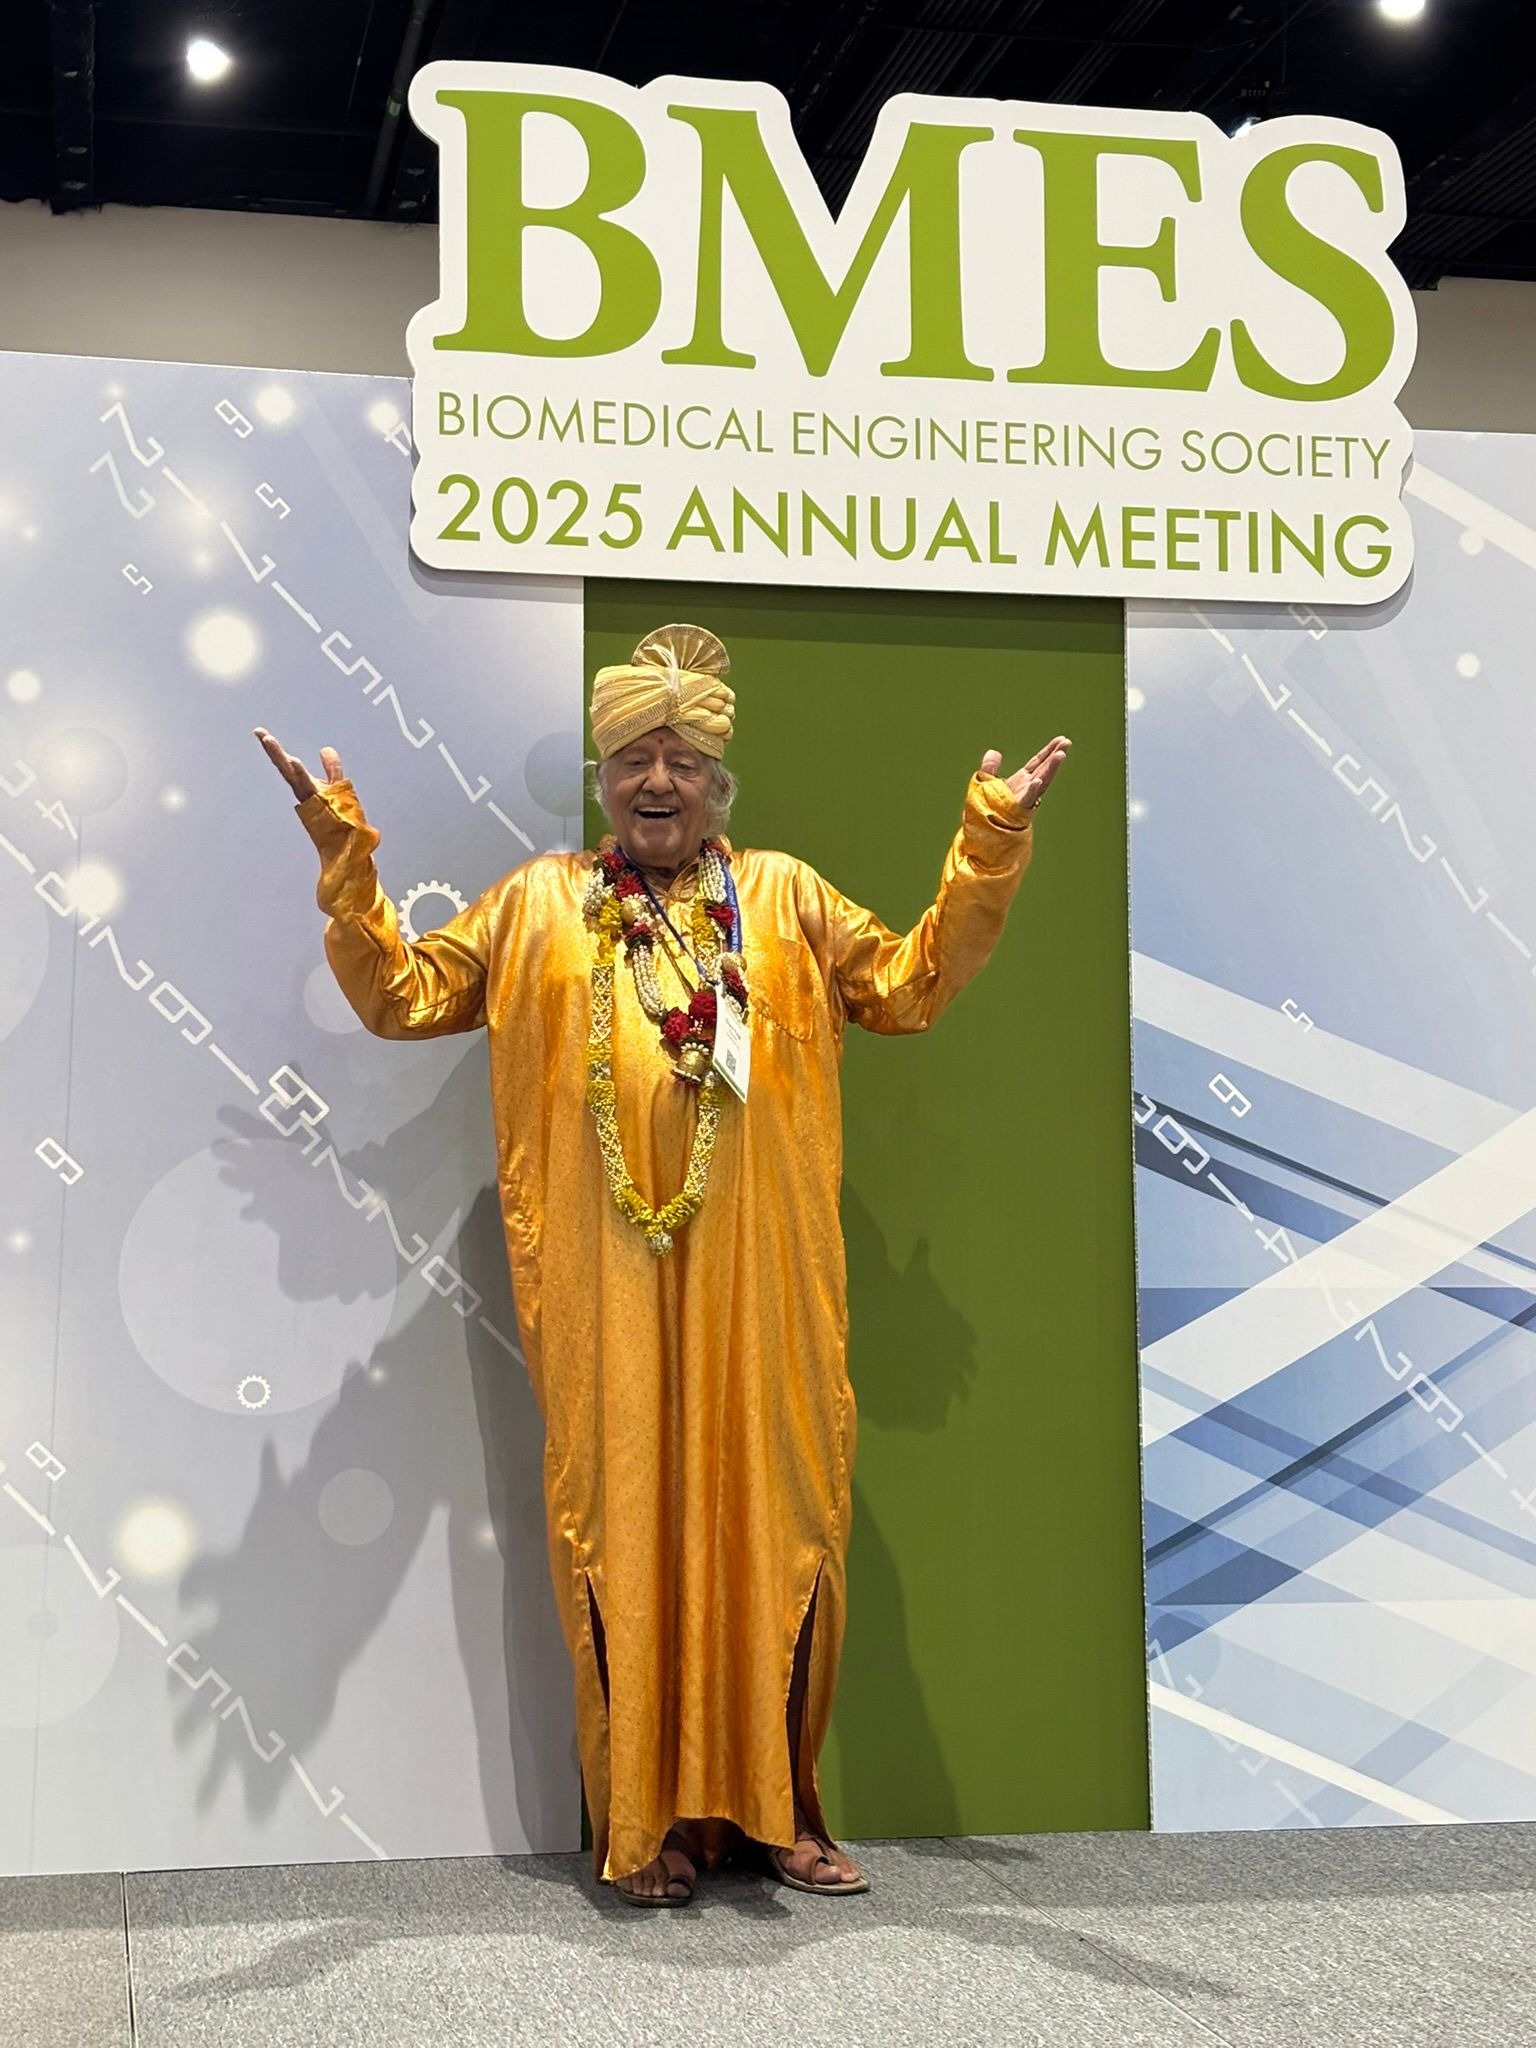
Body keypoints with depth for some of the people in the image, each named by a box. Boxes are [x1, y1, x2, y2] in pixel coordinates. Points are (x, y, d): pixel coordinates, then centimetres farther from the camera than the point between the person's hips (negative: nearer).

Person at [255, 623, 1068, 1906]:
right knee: (624, 1524, 0)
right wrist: (347, 863, 2)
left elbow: (911, 984, 10)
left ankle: (777, 1808, 13)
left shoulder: (785, 899, 14)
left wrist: (989, 851, 4)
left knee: (775, 1519, 2)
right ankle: (649, 1821, 9)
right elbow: (403, 997, 12)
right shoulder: (539, 905, 13)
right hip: (607, 1283, 0)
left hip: (756, 1280, 1)